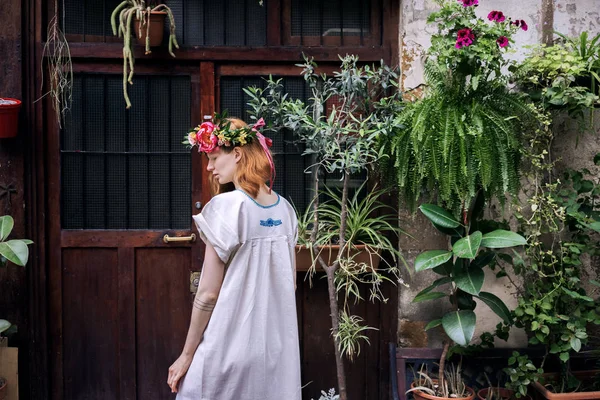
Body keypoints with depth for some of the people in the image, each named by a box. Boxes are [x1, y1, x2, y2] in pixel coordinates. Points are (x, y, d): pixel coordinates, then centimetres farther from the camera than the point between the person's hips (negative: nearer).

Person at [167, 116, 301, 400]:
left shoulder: (225, 206, -14)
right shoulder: (284, 209, 5)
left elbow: (208, 294, -14)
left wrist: (187, 355, -5)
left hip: (231, 348, -6)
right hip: (278, 347, 6)